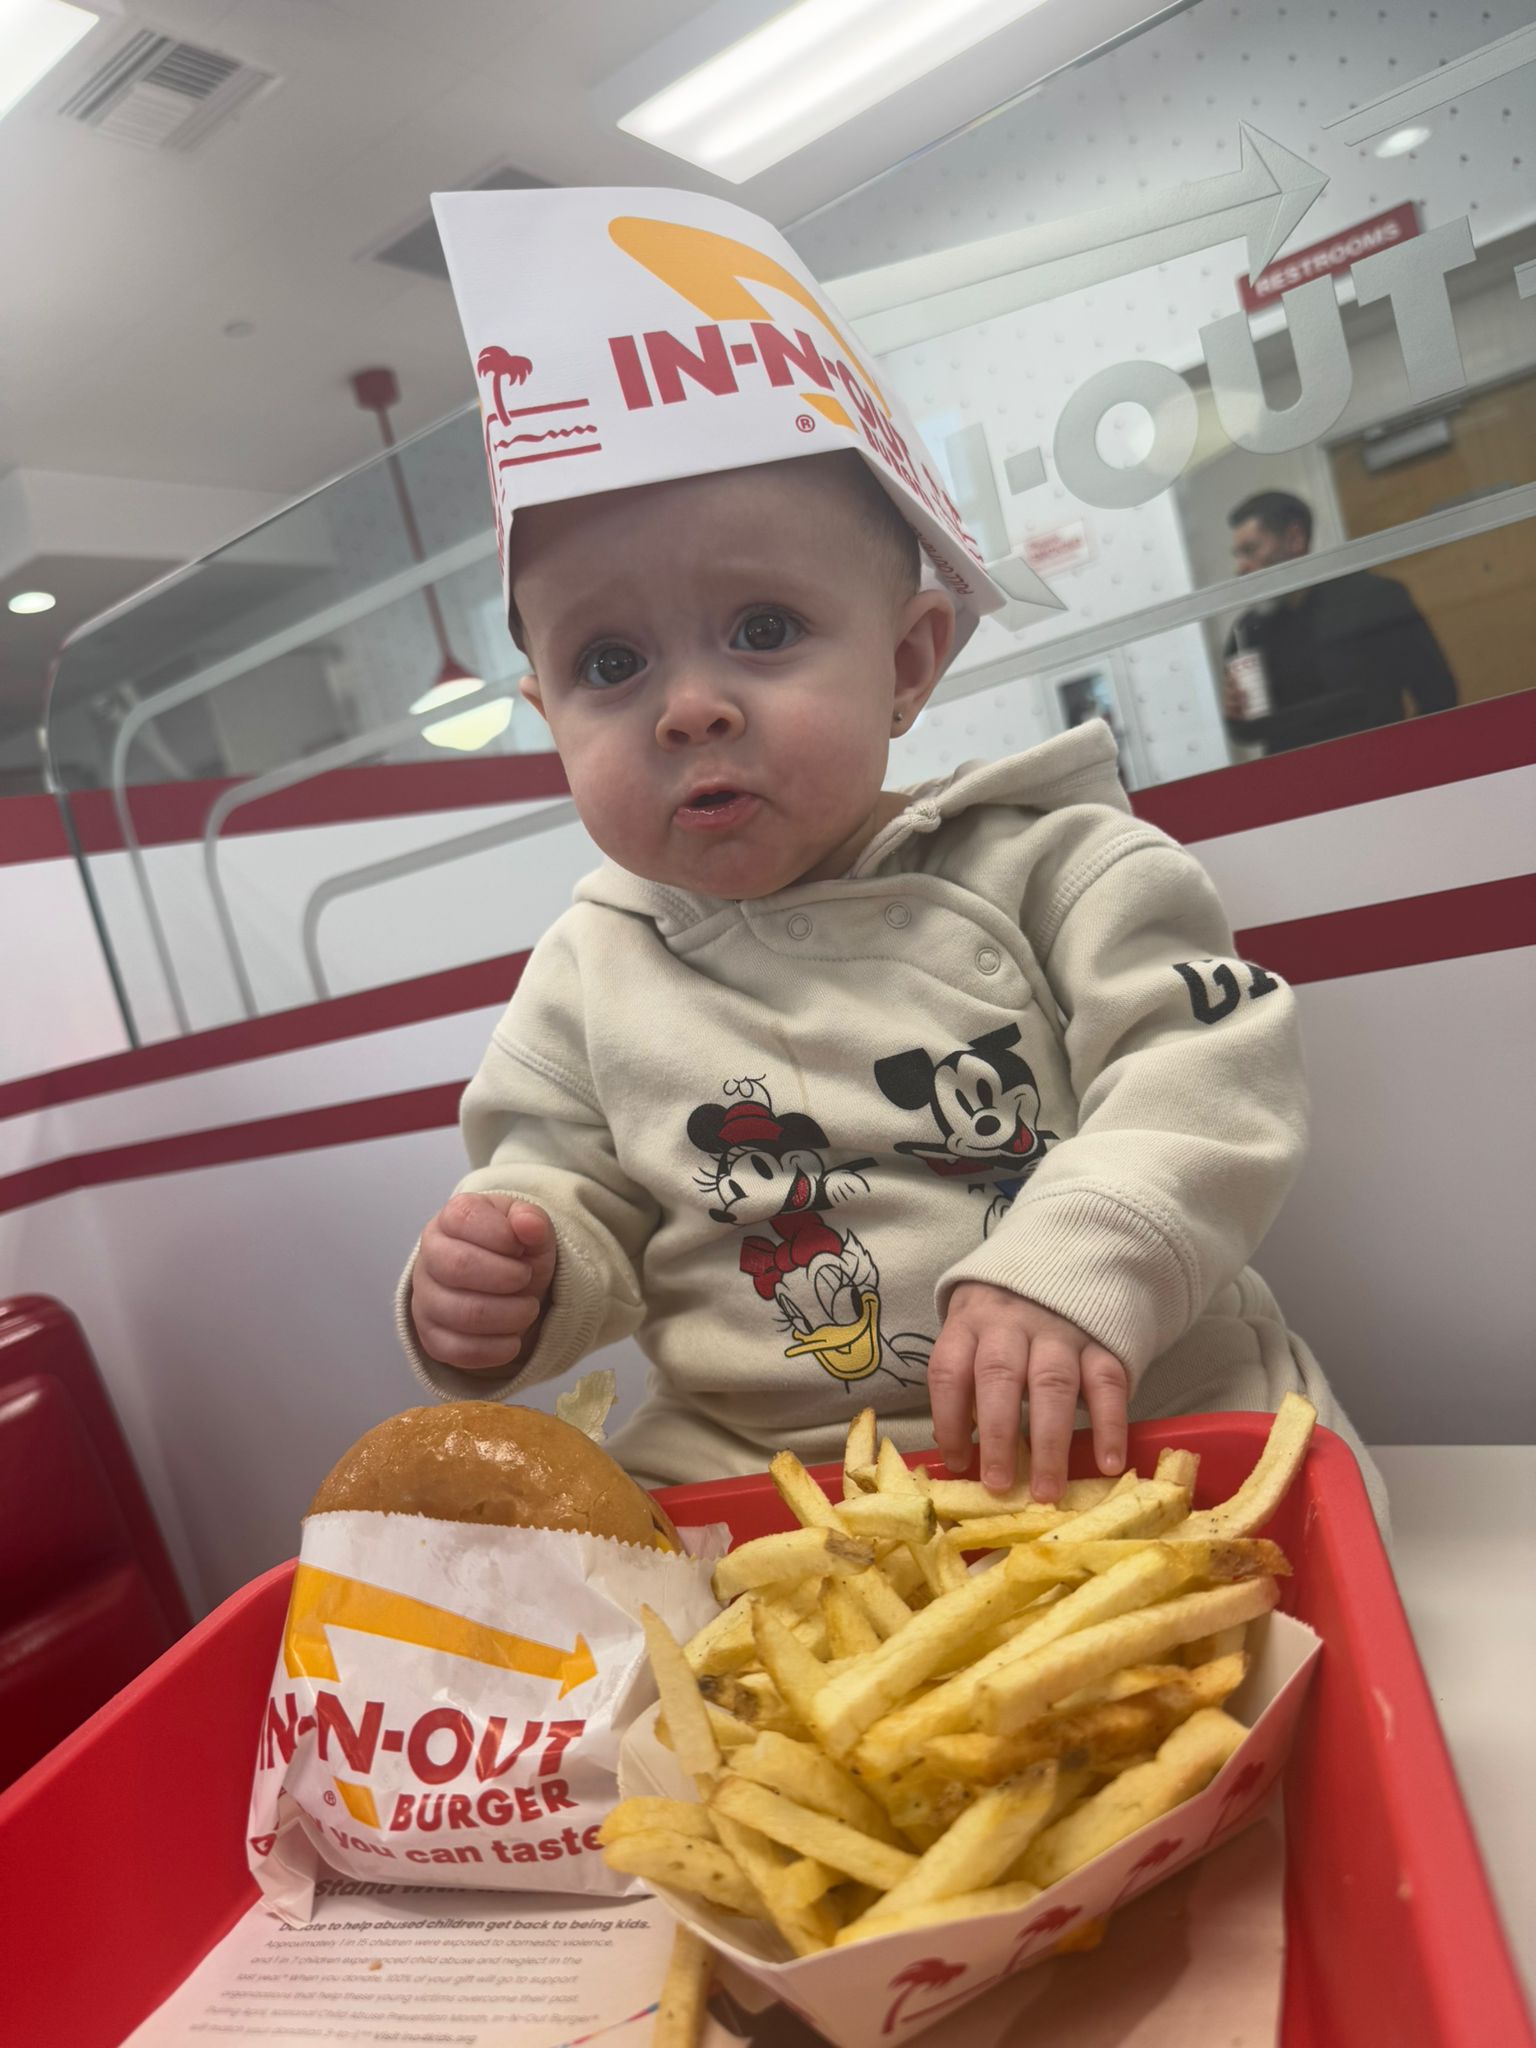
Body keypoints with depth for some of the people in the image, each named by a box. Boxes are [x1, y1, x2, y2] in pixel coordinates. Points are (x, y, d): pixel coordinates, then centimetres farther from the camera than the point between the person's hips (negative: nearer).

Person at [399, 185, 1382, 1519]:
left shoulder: (1045, 861, -5)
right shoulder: (589, 974, 4)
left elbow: (1211, 1071, -12)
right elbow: (579, 1196, 12)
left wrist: (1075, 1267, -28)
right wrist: (510, 1282, -11)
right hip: (747, 1469, 4)